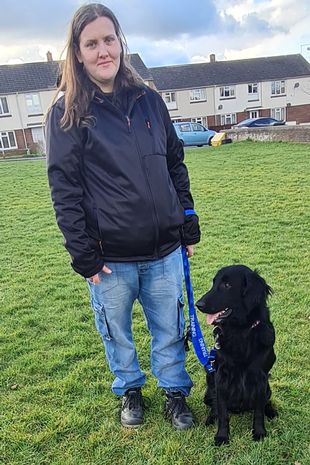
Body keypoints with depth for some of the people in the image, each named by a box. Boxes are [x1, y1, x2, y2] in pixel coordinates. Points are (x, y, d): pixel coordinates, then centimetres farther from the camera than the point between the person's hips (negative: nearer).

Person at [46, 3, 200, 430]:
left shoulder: (148, 99, 6)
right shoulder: (67, 110, -4)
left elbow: (176, 166, 10)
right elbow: (64, 189, -7)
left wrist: (189, 225, 8)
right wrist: (83, 255, -10)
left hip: (163, 249, 3)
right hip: (110, 255, -2)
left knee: (170, 330, 16)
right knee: (116, 332, 17)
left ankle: (175, 393, 40)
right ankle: (130, 391, 44)